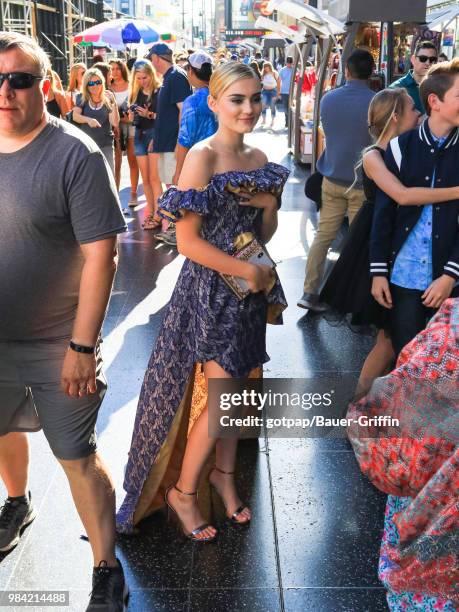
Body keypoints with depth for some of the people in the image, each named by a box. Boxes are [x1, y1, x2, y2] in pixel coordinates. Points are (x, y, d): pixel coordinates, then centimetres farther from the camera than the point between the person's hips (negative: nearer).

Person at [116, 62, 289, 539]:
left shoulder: (258, 158, 7)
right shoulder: (201, 157, -14)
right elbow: (188, 240, -18)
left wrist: (270, 205, -7)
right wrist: (247, 271, -15)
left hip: (250, 289, 7)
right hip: (210, 289, -7)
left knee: (235, 391, 15)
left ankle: (224, 474, 35)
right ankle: (182, 491, 16)